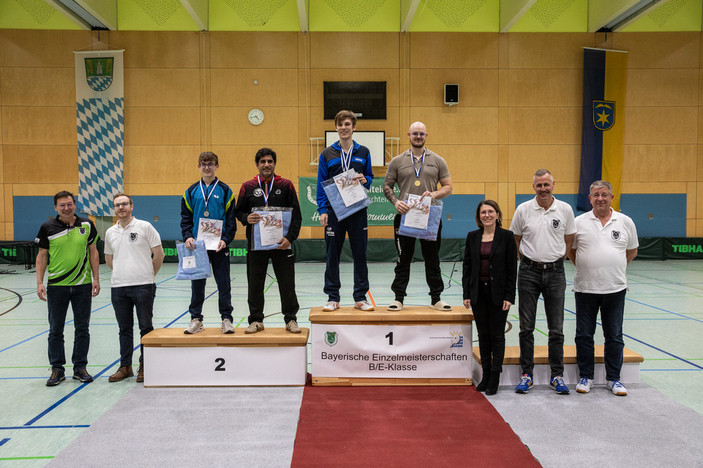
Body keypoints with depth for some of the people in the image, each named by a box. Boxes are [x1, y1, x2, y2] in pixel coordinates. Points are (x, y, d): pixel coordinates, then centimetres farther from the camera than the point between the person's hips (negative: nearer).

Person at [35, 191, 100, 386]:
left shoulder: (87, 225, 2)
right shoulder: (47, 228, -2)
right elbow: (42, 256, 3)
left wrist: (96, 279, 2)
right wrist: (39, 282, -5)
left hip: (83, 285, 1)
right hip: (56, 286, -1)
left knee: (82, 329, 7)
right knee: (56, 330, 7)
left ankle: (80, 367, 19)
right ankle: (57, 369, 20)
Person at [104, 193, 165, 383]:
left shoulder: (144, 227, -3)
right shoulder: (110, 232, 11)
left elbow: (159, 254, -1)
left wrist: (148, 275, 5)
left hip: (143, 286, -4)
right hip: (118, 288, 4)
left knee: (146, 328, 3)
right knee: (124, 329, 12)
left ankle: (144, 366, 14)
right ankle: (125, 366, 22)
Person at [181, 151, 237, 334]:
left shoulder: (225, 191, 2)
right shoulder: (191, 192, 8)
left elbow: (231, 219, 0)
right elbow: (186, 218, 9)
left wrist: (225, 239, -12)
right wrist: (187, 236, -7)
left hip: (219, 245, -2)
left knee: (224, 283, 3)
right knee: (197, 283, 8)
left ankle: (226, 319, 13)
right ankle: (196, 319, 19)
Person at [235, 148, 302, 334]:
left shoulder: (286, 185, 4)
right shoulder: (247, 187, 7)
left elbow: (296, 215, 1)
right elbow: (239, 211, 12)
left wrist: (290, 237, -10)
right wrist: (246, 218, -12)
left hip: (281, 243, -1)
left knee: (287, 283, 4)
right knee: (255, 284, 7)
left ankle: (291, 319, 17)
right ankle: (256, 320, 20)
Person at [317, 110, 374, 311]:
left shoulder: (363, 152, 8)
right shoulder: (327, 154, 5)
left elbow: (370, 177, 15)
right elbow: (321, 184, 3)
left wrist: (365, 180, -9)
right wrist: (322, 210, -5)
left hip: (358, 210, 1)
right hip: (334, 211, -1)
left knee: (360, 255, 4)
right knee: (332, 255, 3)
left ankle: (360, 297, 14)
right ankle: (333, 297, 14)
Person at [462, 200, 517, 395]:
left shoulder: (507, 236, -4)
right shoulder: (472, 237, 5)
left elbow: (512, 268, -5)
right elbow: (467, 266, 6)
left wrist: (509, 296, -10)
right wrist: (467, 294, 1)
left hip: (498, 293, -3)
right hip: (478, 292, 3)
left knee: (497, 335, 5)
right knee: (483, 335, 11)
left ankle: (494, 378, 15)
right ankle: (485, 375, 23)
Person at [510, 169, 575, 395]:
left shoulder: (565, 210, 1)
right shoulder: (523, 210, -2)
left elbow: (568, 241, 11)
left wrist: (555, 260, 9)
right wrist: (529, 260, 9)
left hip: (555, 273, 1)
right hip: (529, 272, 0)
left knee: (556, 328, 5)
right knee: (526, 327, 5)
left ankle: (557, 376, 17)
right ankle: (526, 374, 15)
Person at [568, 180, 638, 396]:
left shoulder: (625, 222, 3)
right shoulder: (579, 222, -1)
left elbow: (632, 251, 14)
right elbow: (570, 250, 10)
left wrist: (615, 269, 7)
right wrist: (586, 268, 5)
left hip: (615, 289, 1)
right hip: (585, 288, -1)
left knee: (614, 336, 9)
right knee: (584, 335, 7)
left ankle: (613, 379, 22)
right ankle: (585, 377, 20)